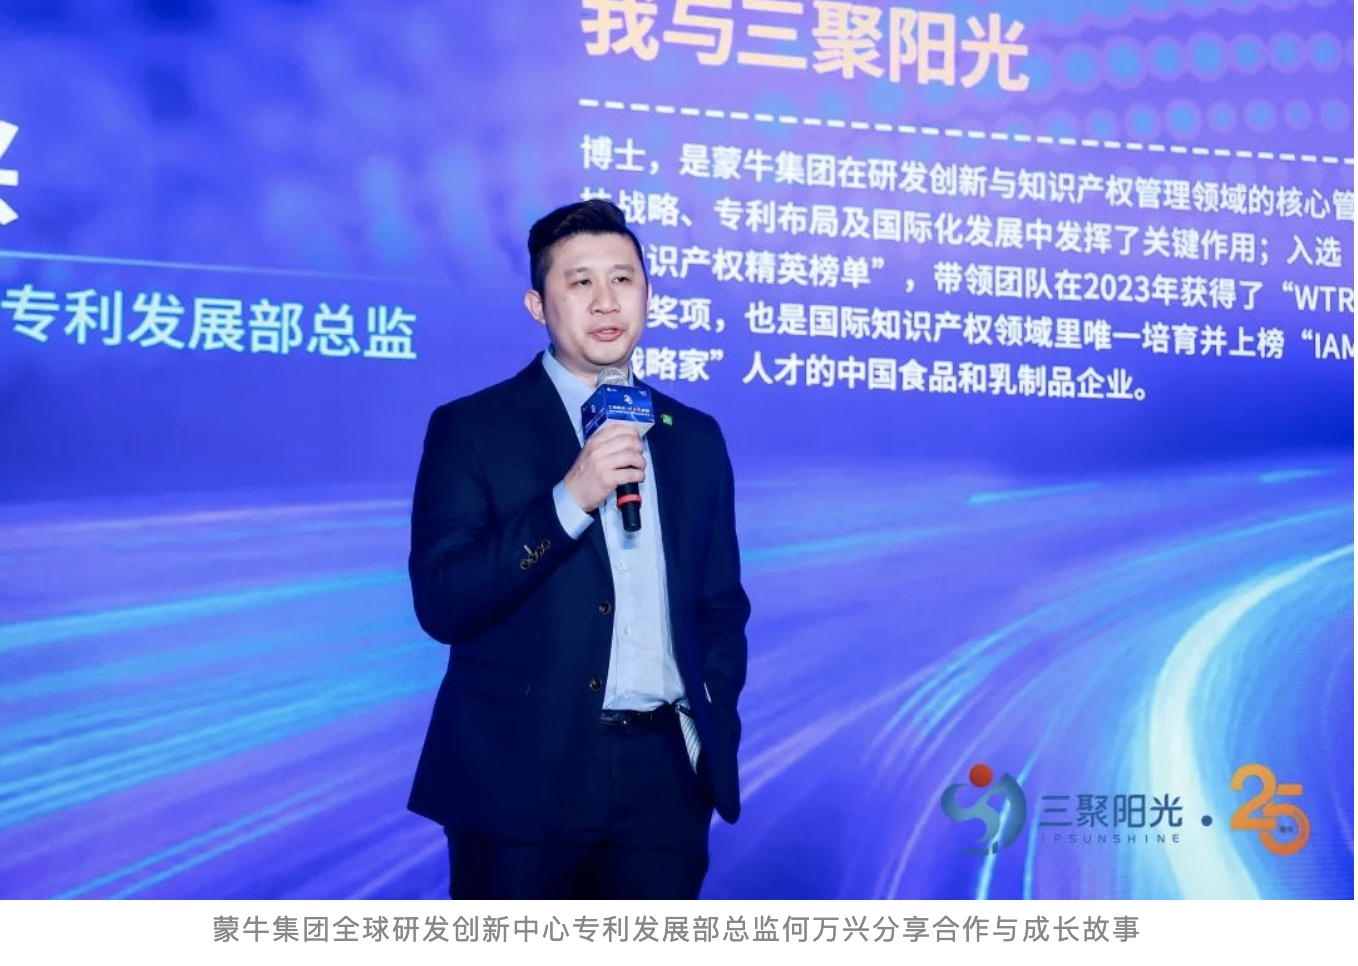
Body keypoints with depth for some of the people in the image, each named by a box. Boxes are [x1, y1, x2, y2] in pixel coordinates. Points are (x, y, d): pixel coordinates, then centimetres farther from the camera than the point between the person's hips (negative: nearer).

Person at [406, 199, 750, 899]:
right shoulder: (471, 428, -1)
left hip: (663, 777, 4)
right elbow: (440, 604, -10)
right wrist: (570, 498, -18)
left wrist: (714, 734, 4)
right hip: (522, 775, -3)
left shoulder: (695, 439, 12)